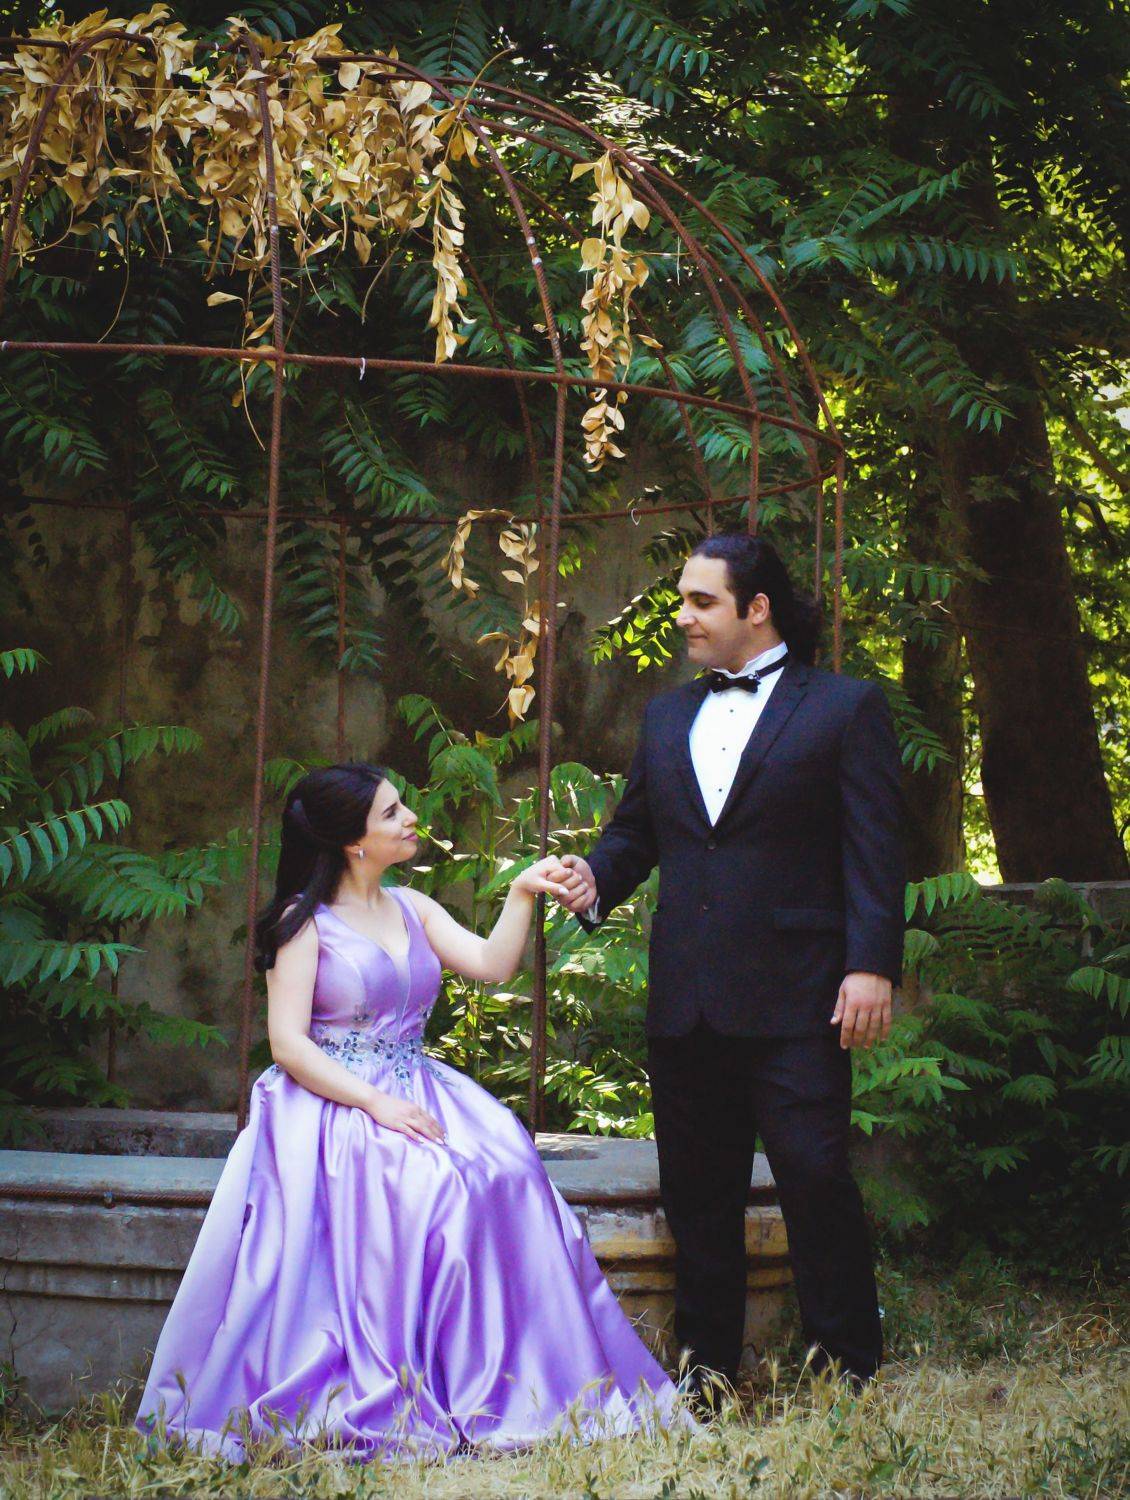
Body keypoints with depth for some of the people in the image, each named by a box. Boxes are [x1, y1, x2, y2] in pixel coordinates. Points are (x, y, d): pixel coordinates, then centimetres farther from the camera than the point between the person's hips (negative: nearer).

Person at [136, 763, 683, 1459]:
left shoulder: (411, 907, 17)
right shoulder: (305, 921, 0)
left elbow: (492, 965, 5)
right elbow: (289, 1044, -9)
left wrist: (522, 894, -7)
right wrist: (376, 1103, -19)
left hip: (417, 1093, 5)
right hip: (332, 1106, -5)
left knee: (503, 1169, -24)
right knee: (424, 1185, -33)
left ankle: (513, 1387, -24)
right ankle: (388, 1401, -27)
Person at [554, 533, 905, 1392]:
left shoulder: (845, 708, 1)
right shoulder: (668, 716, 19)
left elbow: (875, 851, -5)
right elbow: (636, 831, 22)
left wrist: (872, 966, -15)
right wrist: (598, 878, -1)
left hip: (794, 998, -6)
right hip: (686, 999, 6)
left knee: (816, 1177, -9)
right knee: (697, 1191, 10)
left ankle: (848, 1371, 1)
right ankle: (706, 1365, 19)